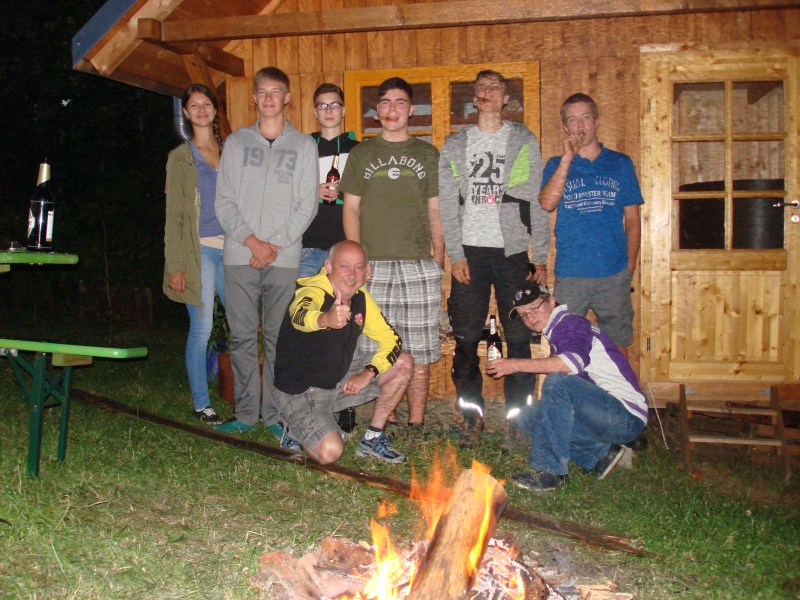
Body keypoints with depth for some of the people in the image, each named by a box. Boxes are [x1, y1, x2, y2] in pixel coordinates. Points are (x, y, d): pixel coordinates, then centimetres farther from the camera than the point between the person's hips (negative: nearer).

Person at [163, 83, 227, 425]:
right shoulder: (181, 157, 5)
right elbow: (174, 214, 2)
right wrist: (175, 265, -5)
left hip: (230, 248, 3)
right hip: (199, 249, -3)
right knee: (201, 329, -1)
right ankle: (201, 404, 12)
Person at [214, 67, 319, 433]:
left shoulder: (303, 146, 9)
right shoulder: (237, 142, 13)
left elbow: (307, 206, 3)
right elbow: (224, 201, 6)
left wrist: (275, 245, -8)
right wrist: (251, 241, -8)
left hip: (284, 257, -1)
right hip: (239, 255, 1)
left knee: (279, 338, 0)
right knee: (242, 337, 3)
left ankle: (276, 414, 7)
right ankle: (245, 412, 11)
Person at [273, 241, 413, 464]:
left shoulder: (360, 298, -1)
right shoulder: (313, 292, -23)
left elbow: (391, 338, 2)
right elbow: (300, 315, -48)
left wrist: (368, 373, -15)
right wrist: (325, 319, -71)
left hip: (338, 382, 7)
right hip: (299, 393, -7)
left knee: (403, 364, -2)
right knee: (330, 452, -28)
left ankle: (372, 438, 8)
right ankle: (297, 432, 7)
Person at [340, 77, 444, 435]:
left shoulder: (427, 154, 13)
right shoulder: (361, 153, 13)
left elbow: (436, 211, 12)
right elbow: (351, 207, 9)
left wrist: (439, 259, 3)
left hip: (419, 266, 0)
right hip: (373, 266, 0)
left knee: (419, 352, -1)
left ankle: (416, 423, 7)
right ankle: (387, 422, 13)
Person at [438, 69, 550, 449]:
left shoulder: (524, 142, 9)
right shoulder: (454, 145, 12)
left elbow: (537, 202, 6)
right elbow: (447, 204, 7)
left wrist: (541, 257, -1)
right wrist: (456, 254, -3)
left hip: (512, 251, -1)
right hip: (469, 252, 1)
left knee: (519, 338, -1)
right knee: (466, 339, 1)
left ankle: (516, 420, 8)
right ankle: (472, 416, 12)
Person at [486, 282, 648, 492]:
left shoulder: (570, 323, -10)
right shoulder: (557, 331, 19)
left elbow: (573, 362, -30)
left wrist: (516, 365, -27)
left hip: (627, 415, -10)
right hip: (602, 409, 10)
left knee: (559, 382, -30)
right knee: (530, 418, 8)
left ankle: (550, 470, -22)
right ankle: (601, 454, 3)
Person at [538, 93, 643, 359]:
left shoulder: (620, 163, 9)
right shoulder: (557, 165, 9)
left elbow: (632, 219, 10)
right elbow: (547, 204, -11)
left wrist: (630, 264, 2)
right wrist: (567, 158, -11)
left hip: (614, 275, 1)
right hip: (570, 275, 0)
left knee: (617, 346, 7)